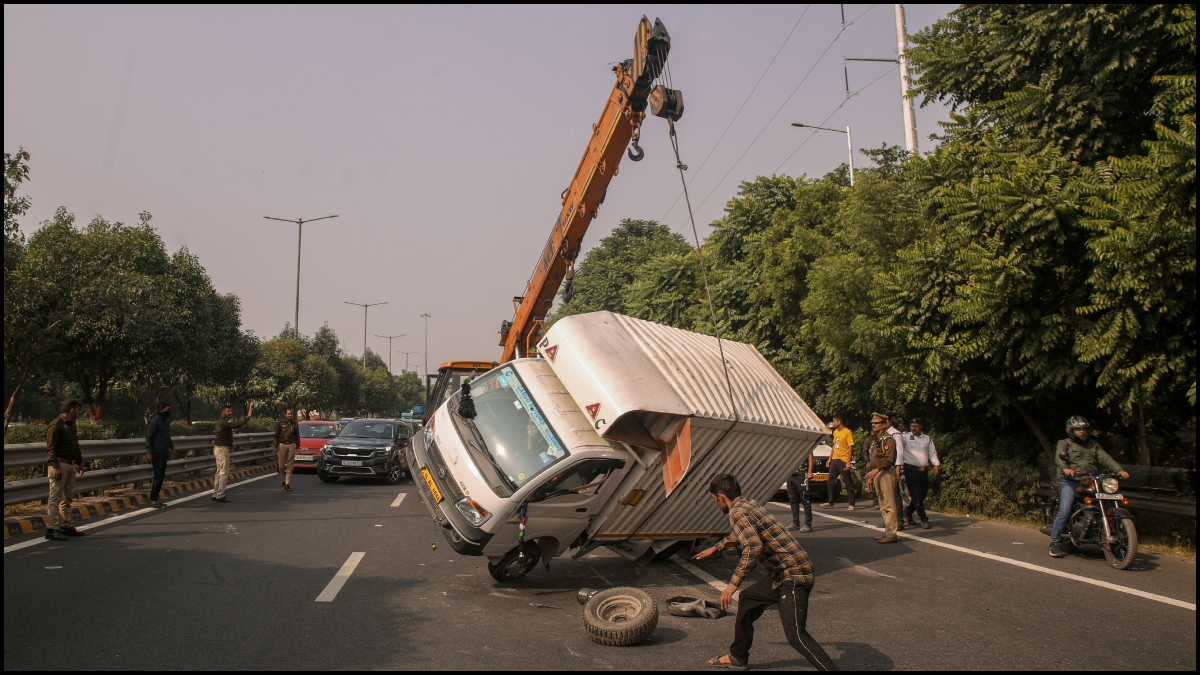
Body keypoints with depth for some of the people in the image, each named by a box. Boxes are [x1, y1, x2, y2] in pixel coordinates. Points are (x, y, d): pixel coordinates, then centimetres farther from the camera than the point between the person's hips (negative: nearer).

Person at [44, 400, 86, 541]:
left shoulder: (71, 424, 18)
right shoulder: (55, 425, -11)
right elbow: (51, 448, -15)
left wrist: (79, 463, 22)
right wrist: (55, 467, -21)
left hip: (71, 465, 9)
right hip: (59, 465, -9)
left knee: (68, 498, 12)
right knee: (55, 498, -7)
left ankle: (66, 526, 19)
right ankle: (52, 529, -5)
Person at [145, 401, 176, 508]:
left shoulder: (166, 421, 15)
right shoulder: (155, 421, -11)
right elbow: (149, 437, -14)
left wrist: (171, 447, 27)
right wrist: (149, 453, -19)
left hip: (164, 453, 9)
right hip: (157, 454, -9)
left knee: (161, 476, 9)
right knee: (159, 476, -9)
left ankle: (155, 498, 15)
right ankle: (153, 500, -5)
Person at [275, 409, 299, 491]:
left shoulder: (295, 424, 7)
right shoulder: (280, 423, 0)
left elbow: (297, 436, 12)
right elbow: (276, 436, 2)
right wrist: (276, 447, -4)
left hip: (291, 445, 1)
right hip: (282, 445, -1)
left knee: (289, 466, -1)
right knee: (281, 465, 1)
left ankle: (287, 484, 1)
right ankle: (284, 480, 22)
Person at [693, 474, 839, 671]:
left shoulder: (737, 512, -14)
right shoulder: (748, 504, 15)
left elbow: (753, 546, -29)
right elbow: (741, 535, 36)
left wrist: (733, 583, -26)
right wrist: (717, 548, 50)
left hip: (794, 575, -10)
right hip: (783, 573, 10)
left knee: (795, 635, -15)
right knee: (747, 600, 20)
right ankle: (738, 657, 32)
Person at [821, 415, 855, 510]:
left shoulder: (847, 432, -11)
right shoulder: (835, 432, 13)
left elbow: (850, 448, -14)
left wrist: (848, 462, -18)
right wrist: (830, 458, 17)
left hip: (843, 460, -9)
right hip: (835, 459, 9)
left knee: (848, 483, -3)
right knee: (831, 481, 12)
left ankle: (852, 504, 1)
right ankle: (831, 502, 20)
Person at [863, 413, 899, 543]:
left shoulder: (888, 439, -10)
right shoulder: (873, 439, 18)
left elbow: (889, 459, -20)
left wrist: (876, 470, -25)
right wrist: (871, 476, 20)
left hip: (886, 473, -10)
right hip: (877, 474, 10)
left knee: (889, 505, -9)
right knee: (883, 506, 12)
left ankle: (892, 534, -8)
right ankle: (887, 532, 18)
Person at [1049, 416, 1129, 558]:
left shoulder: (1093, 444, 23)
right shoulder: (1065, 443, 9)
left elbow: (1105, 458, 9)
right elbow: (1059, 457, -10)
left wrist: (1119, 470, -10)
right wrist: (1065, 468, -32)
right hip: (1070, 482, -5)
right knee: (1064, 511, -18)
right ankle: (1054, 542, -12)